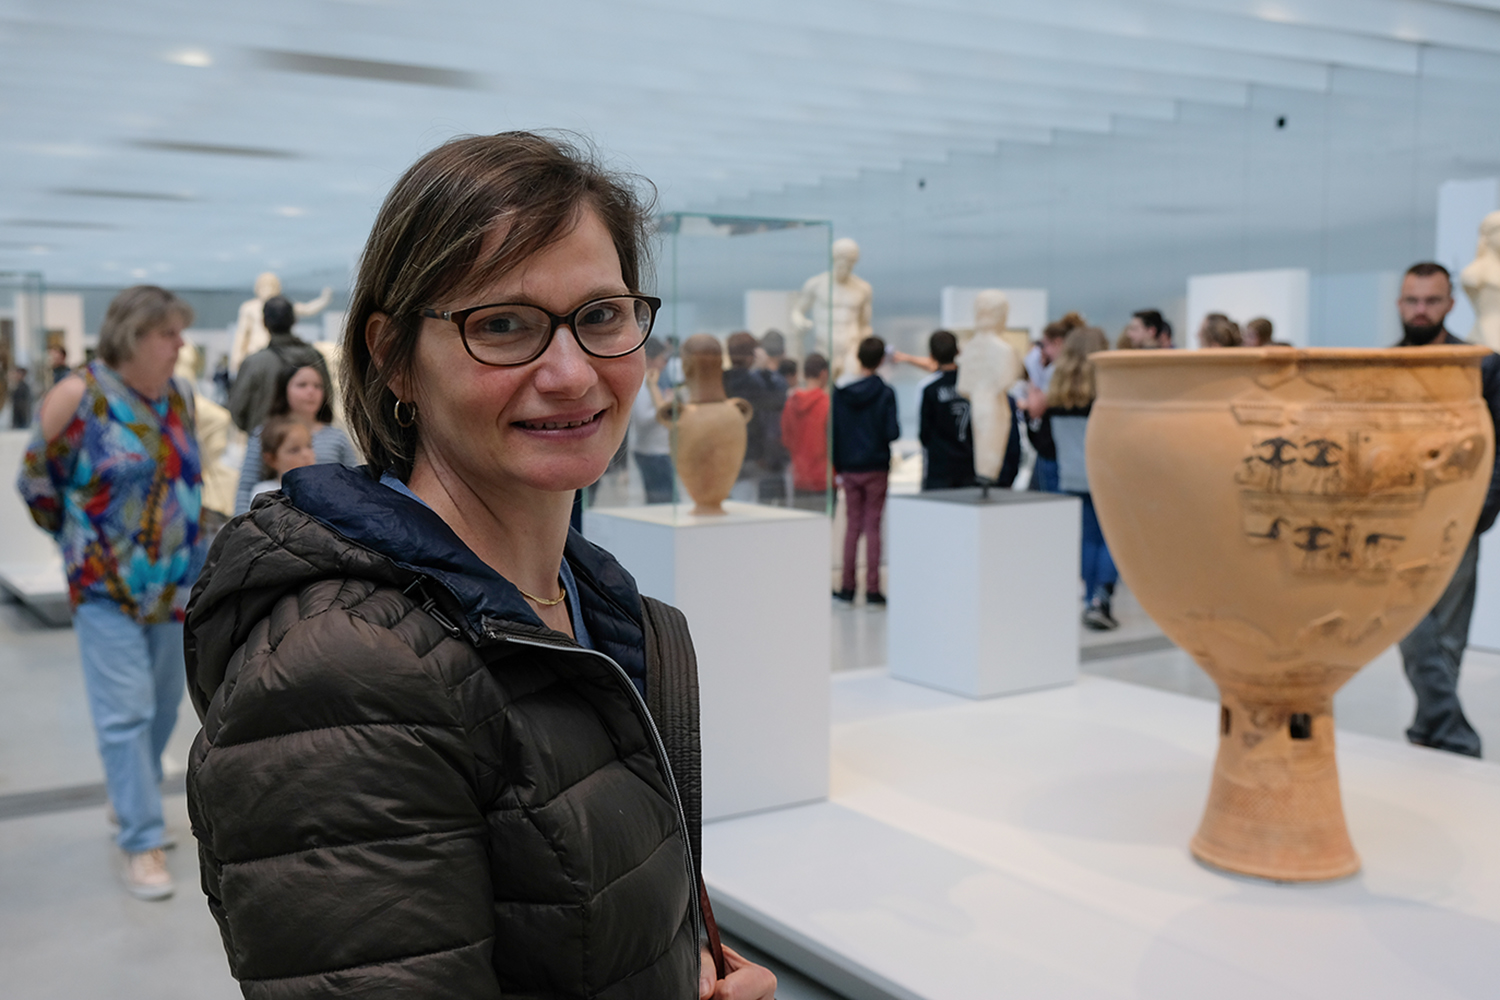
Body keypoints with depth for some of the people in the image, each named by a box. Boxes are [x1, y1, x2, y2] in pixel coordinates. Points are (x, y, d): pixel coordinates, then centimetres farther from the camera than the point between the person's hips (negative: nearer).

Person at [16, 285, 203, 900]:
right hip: (108, 590, -5)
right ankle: (142, 843, 3)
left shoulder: (179, 398, 4)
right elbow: (37, 483, -3)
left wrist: (186, 554, 15)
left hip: (174, 586, 6)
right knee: (125, 714, -5)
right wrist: (85, 543, 9)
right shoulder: (79, 397, -13)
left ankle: (130, 802, 35)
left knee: (163, 709, 14)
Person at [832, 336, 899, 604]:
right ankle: (872, 589, 1)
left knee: (852, 526, 10)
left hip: (849, 469, 3)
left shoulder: (840, 393, 0)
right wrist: (896, 428, 9)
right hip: (877, 469, -3)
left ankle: (847, 587, 12)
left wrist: (837, 467, 9)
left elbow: (833, 432, 2)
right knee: (872, 527, 2)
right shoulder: (885, 393, -9)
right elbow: (892, 432, -14)